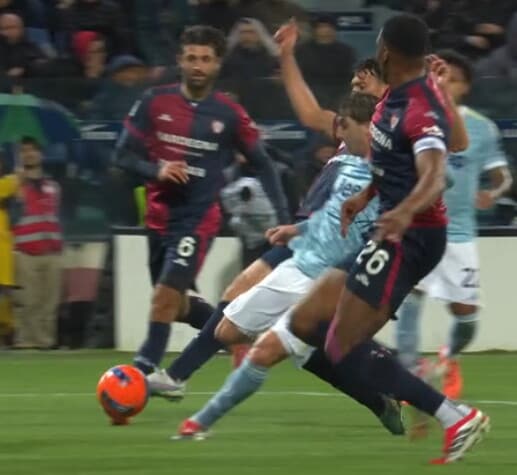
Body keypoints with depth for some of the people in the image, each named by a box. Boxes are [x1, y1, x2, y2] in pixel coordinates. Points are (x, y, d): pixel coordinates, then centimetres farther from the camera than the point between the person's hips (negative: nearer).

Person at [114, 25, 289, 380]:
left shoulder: (229, 114, -4)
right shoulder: (156, 102, -1)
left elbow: (262, 163, 5)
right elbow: (124, 155, 1)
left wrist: (282, 216, -3)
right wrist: (156, 170, -19)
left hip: (199, 218, -4)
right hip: (160, 215, 4)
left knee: (166, 295, -19)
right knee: (177, 306, 14)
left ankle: (146, 368, -15)